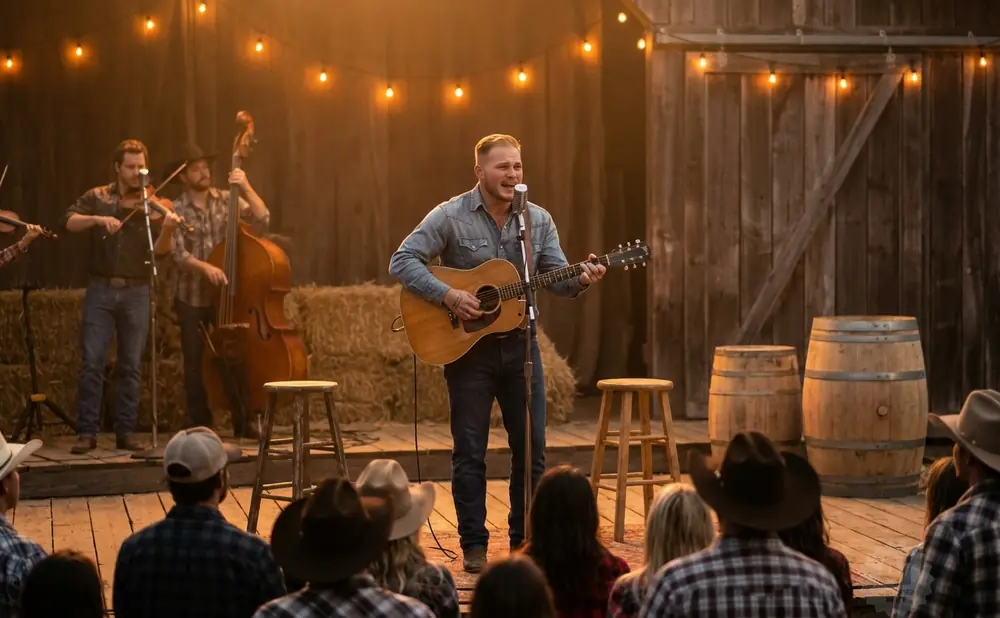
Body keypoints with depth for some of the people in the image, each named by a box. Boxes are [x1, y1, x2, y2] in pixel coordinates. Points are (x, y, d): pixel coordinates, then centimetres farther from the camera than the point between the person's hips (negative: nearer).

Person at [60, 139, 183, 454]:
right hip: (101, 289, 0)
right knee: (92, 363, -4)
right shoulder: (97, 197, 6)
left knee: (131, 366, 3)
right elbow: (69, 222, -8)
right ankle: (87, 431, 0)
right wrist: (98, 218, -23)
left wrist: (167, 229, -27)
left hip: (136, 291, 1)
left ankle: (126, 431, 10)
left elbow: (159, 251, -6)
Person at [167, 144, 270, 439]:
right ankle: (200, 426, 13)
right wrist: (205, 266, -31)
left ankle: (243, 423, 9)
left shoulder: (226, 199, 2)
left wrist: (245, 187, -18)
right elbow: (179, 254, -14)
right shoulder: (177, 210, -4)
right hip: (192, 299, -1)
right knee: (196, 364, 2)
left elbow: (262, 219, -9)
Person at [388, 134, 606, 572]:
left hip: (519, 343, 4)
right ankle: (474, 547, 10)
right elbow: (402, 261, -12)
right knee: (470, 450, 2)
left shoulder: (539, 220, 5)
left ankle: (525, 540, 19)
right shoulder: (450, 216, -8)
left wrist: (581, 280, -18)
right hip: (466, 346, -4)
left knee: (531, 447, 7)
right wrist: (447, 295, -23)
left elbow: (556, 277, 4)